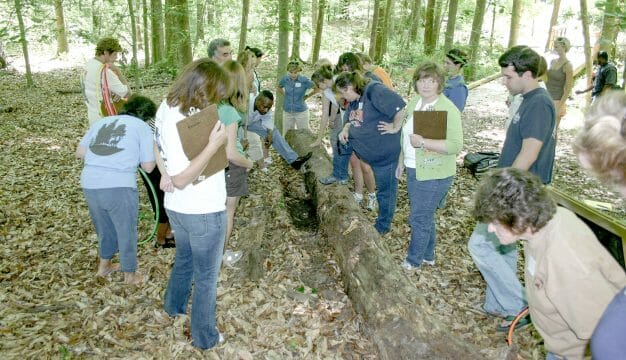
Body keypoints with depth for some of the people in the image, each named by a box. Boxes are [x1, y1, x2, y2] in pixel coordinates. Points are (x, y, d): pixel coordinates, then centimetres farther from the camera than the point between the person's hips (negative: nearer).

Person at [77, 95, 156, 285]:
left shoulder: (101, 121, 19)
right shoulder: (143, 127, 7)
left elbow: (80, 152, 17)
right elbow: (148, 167, 6)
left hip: (89, 185, 5)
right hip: (119, 187, -5)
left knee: (104, 227, 27)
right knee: (127, 231, 16)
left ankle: (104, 266, 44)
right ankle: (130, 275, 30)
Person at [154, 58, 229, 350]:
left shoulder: (168, 105, -2)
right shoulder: (180, 123, -31)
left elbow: (157, 145, 14)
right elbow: (182, 179, -29)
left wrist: (165, 173, 4)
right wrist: (214, 145, -31)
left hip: (177, 207, 9)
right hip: (203, 212, -9)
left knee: (184, 259, 32)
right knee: (206, 277, 11)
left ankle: (174, 305, 56)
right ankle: (204, 337, 30)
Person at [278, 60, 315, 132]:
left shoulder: (305, 80, -15)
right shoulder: (285, 79, -5)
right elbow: (279, 88, 16)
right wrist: (286, 96, 4)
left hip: (301, 112, -4)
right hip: (287, 112, 4)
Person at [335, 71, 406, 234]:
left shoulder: (374, 90, -23)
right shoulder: (353, 100, 7)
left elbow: (401, 107, -32)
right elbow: (352, 121, 19)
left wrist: (395, 128, -22)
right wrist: (345, 130, -1)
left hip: (386, 150, -8)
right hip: (367, 148, 8)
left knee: (385, 189, 6)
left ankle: (383, 226, 25)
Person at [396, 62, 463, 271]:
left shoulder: (448, 109, -17)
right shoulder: (414, 102, 7)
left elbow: (456, 145, -24)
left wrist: (424, 143, -29)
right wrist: (402, 162, 20)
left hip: (434, 175, -7)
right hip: (413, 170, 8)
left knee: (419, 218, 1)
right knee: (425, 216, 19)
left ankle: (413, 262, 18)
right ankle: (428, 256, 34)